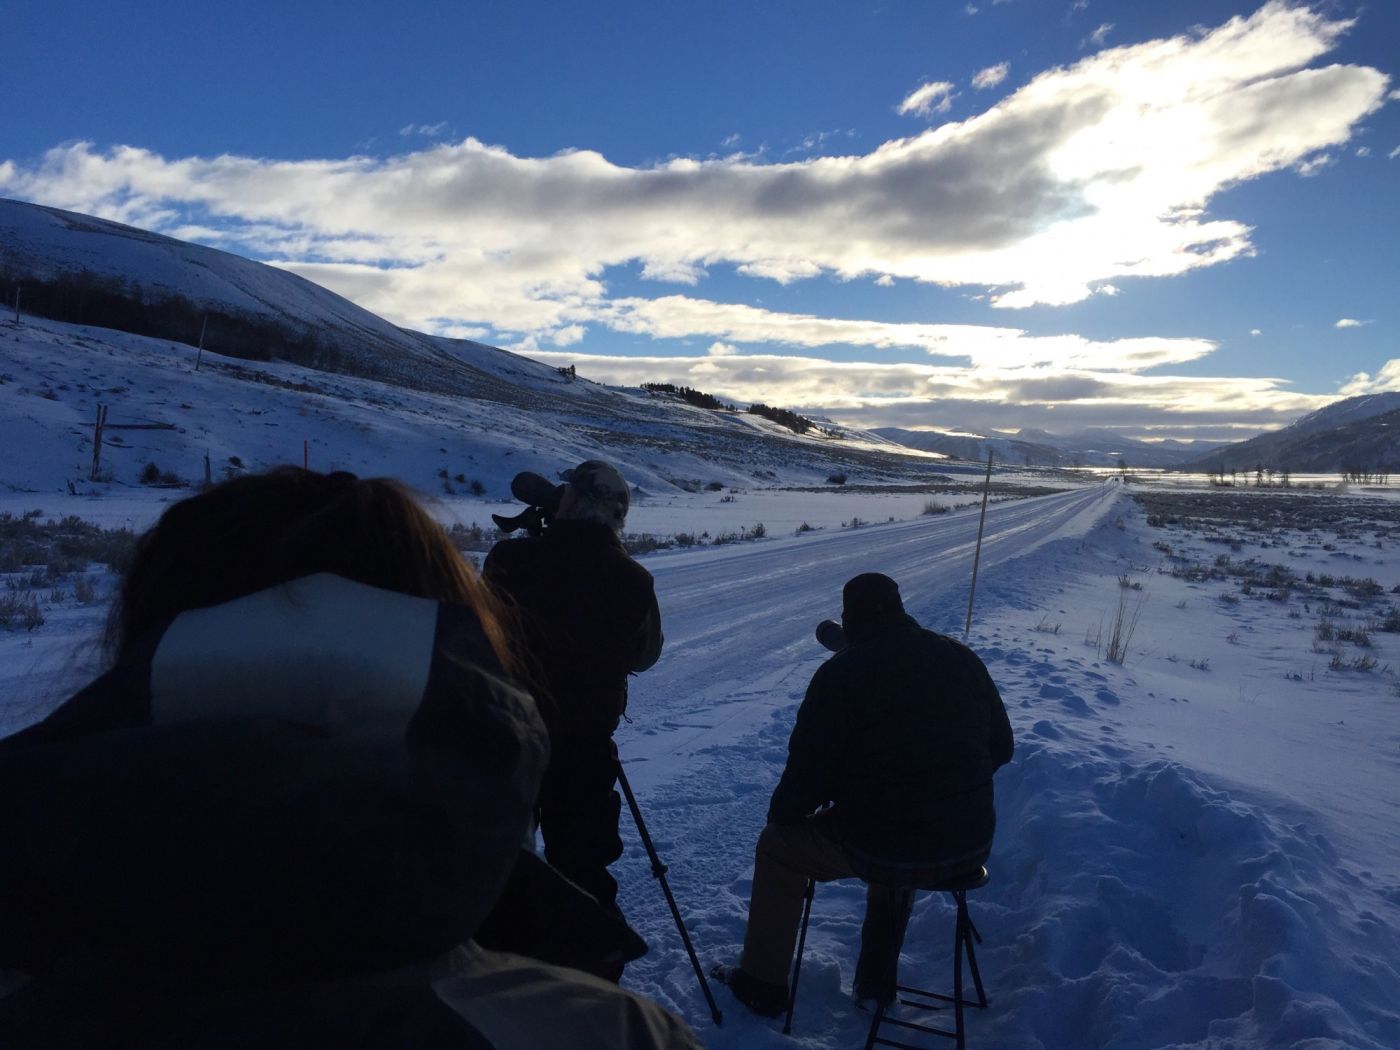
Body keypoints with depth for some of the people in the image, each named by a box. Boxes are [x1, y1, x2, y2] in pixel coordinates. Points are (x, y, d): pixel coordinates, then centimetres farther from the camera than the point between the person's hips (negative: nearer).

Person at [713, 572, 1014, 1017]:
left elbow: (806, 777, -12)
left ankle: (762, 984, 31)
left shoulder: (839, 674, -14)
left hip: (880, 852, -5)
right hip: (972, 844, 6)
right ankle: (876, 981, 42)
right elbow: (1001, 747, 11)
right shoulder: (962, 657, 2)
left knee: (778, 846, 20)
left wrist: (781, 812, 10)